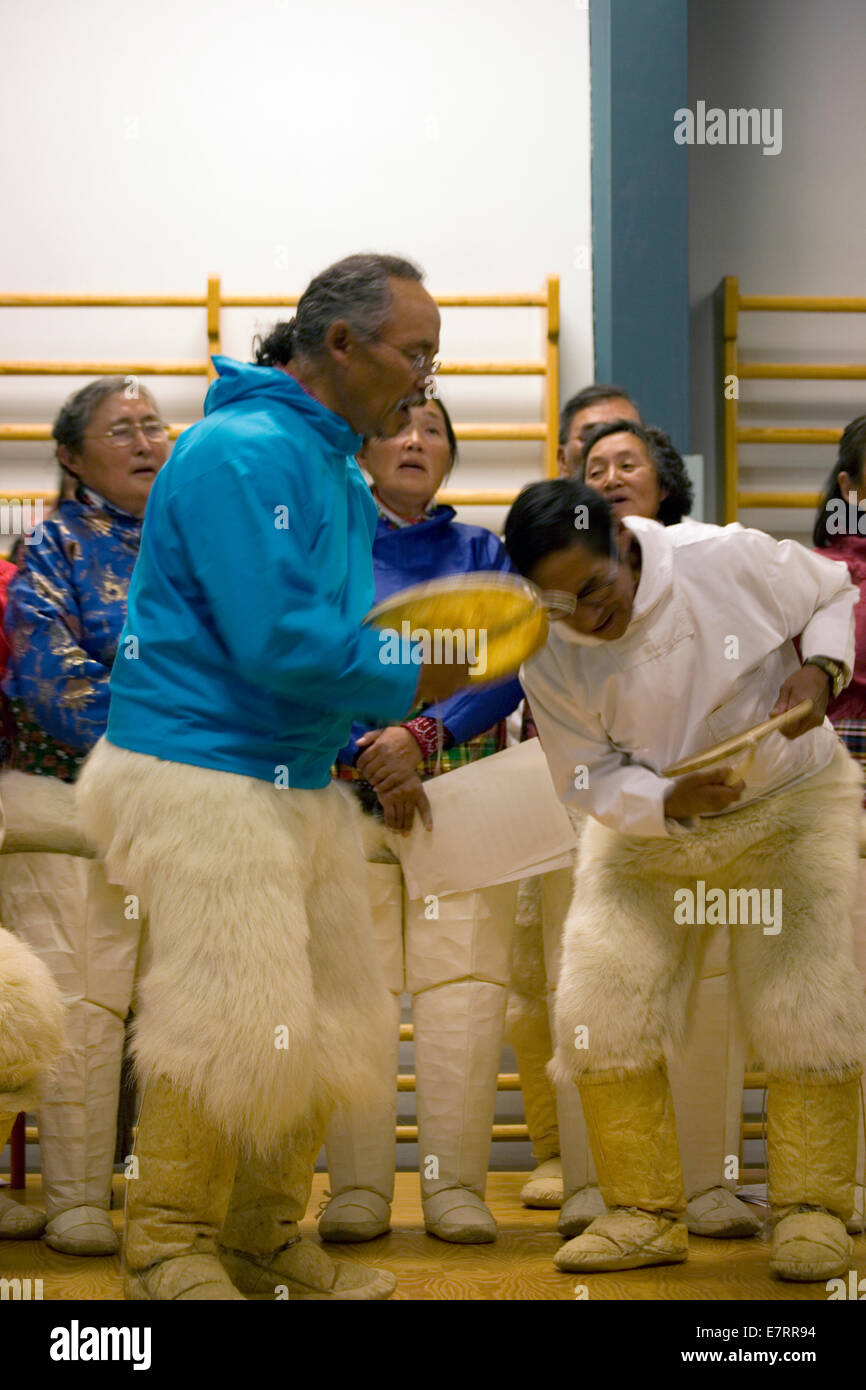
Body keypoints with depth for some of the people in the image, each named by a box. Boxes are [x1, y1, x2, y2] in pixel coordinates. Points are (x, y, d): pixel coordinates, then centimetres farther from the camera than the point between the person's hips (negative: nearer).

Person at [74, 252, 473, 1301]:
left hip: (301, 783, 10)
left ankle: (263, 1241, 23)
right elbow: (276, 641, -23)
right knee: (229, 1024, -10)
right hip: (203, 776, -10)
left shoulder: (338, 474, 16)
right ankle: (168, 1249, 5)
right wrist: (413, 680, -12)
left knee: (326, 1025, 11)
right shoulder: (246, 453, -16)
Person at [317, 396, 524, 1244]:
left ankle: (456, 1187, -4)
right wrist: (372, 758, -13)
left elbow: (507, 670, 1)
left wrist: (420, 735, -15)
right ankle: (357, 1188, -2)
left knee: (464, 985, -7)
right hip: (346, 790, -1)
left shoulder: (483, 554, 14)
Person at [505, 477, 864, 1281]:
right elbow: (589, 778, -9)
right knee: (598, 1007, -9)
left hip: (790, 801, -2)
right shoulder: (546, 658, -14)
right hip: (647, 825, 2)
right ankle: (647, 1214, 3)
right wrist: (672, 803, -28)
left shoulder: (729, 563, -22)